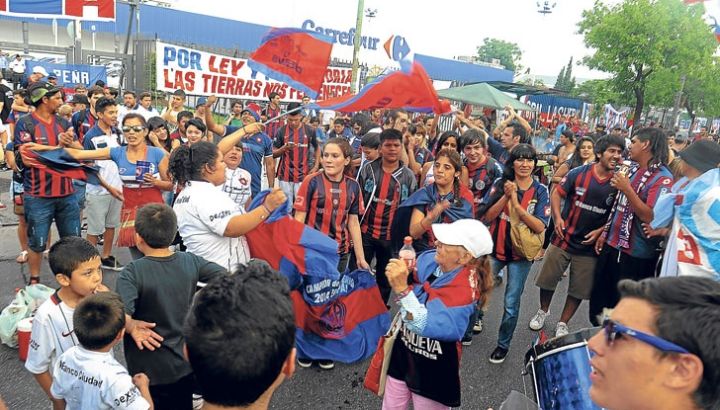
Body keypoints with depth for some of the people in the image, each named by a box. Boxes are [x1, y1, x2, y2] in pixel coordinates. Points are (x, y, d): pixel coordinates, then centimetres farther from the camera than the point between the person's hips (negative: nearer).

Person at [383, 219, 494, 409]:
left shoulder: (465, 288, -27)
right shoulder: (429, 259, -10)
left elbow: (426, 325, -35)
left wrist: (402, 289, -41)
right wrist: (400, 274, -15)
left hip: (433, 369, -6)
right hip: (402, 352, 6)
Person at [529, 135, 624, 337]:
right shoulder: (578, 173, -9)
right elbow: (557, 193, -1)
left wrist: (600, 231, -11)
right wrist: (557, 217, -14)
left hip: (589, 246, 1)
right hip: (563, 239, -1)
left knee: (579, 290, 10)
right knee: (547, 280, 10)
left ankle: (563, 324, 30)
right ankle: (543, 311, 37)